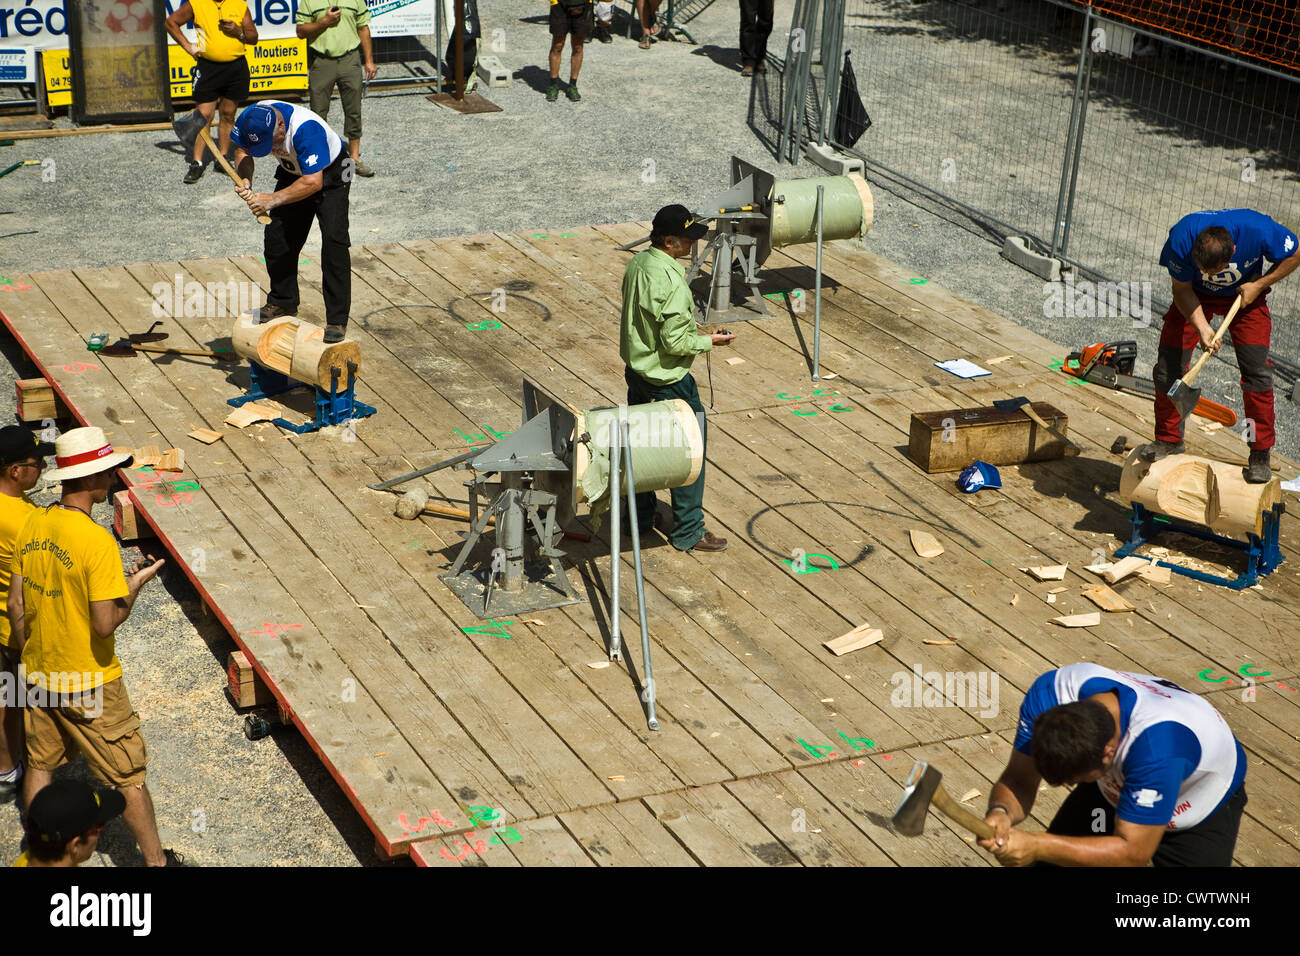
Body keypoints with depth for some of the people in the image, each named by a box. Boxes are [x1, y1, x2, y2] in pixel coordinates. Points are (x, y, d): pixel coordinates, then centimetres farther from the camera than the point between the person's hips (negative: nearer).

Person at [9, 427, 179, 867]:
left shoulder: (33, 524, -3)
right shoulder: (96, 541, -25)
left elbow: (16, 604, 4)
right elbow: (105, 624, -26)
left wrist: (30, 656, 16)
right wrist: (136, 583, -11)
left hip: (40, 676, 7)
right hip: (89, 684, -7)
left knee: (41, 764, 22)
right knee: (128, 777, 7)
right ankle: (156, 860, 18)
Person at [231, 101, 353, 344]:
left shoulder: (306, 129, -41)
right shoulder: (252, 118, -22)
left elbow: (313, 182, -40)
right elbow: (242, 149, -3)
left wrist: (273, 199, -41)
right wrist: (245, 180, -23)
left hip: (329, 174, -6)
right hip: (293, 172, 7)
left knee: (334, 241, -18)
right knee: (276, 237, 5)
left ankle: (337, 320, -15)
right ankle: (283, 302, 25)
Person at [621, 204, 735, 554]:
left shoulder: (638, 263, 0)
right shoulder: (671, 282, -28)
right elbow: (675, 342, -26)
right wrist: (709, 341, -10)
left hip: (636, 370, 9)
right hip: (668, 380, -9)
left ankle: (639, 516, 36)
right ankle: (688, 532, 13)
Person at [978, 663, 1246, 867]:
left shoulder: (1158, 745, -47)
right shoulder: (1049, 692, -31)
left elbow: (1132, 852, -39)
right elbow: (1018, 780, -23)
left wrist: (1038, 847, -47)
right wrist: (1001, 812, -47)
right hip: (1116, 789, 5)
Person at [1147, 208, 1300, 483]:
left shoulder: (1259, 231, -37)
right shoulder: (1181, 239, -35)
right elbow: (1182, 289, -18)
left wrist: (1259, 285, -22)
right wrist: (1202, 327, -31)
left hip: (1245, 294, -1)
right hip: (1196, 296, 1)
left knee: (1256, 371, -11)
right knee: (1168, 366, -6)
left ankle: (1260, 455, 0)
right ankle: (1168, 440, 14)